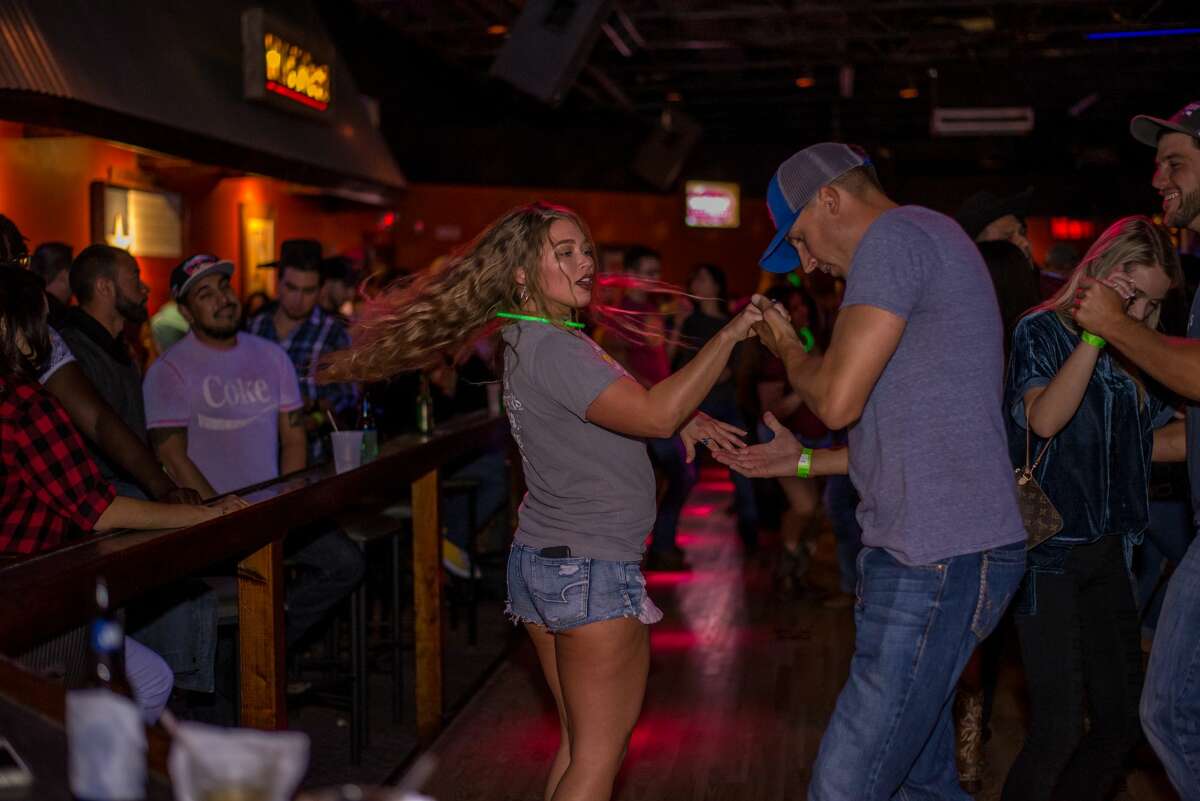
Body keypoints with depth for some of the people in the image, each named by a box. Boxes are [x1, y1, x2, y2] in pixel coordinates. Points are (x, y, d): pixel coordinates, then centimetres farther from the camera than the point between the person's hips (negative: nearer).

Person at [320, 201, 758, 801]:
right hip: (592, 572, -10)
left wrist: (682, 417, 7)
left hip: (539, 565, 10)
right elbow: (654, 416, -28)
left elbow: (626, 406, 23)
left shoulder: (525, 341, 13)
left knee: (578, 745, 16)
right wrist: (728, 337, -24)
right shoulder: (552, 348, -18)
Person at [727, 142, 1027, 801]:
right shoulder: (929, 242, 23)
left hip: (938, 559, -11)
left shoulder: (894, 236, -9)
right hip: (931, 550, 11)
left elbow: (837, 399, -17)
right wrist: (804, 461, 26)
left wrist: (788, 349, 3)